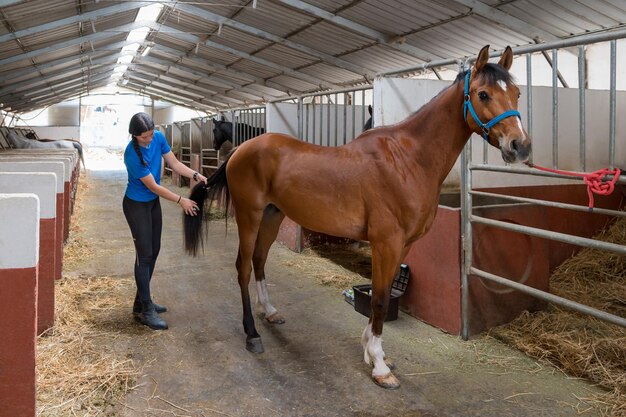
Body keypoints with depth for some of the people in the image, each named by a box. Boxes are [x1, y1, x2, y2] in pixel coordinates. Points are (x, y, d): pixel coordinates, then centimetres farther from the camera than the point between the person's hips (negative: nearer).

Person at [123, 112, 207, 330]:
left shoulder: (158, 138, -10)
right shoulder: (132, 155, -29)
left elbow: (174, 164, -2)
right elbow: (153, 186, -24)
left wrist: (195, 175, -17)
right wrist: (181, 201, -20)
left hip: (153, 202, 8)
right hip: (136, 205, -7)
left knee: (154, 251, 14)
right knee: (144, 255, -4)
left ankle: (142, 300, 28)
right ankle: (145, 311, 4)